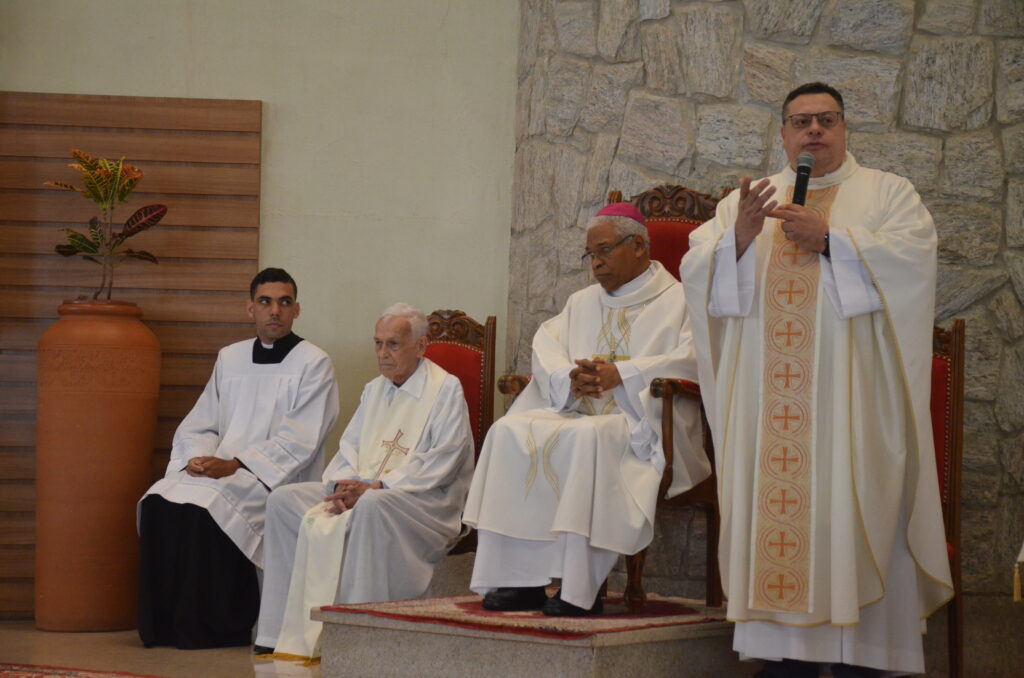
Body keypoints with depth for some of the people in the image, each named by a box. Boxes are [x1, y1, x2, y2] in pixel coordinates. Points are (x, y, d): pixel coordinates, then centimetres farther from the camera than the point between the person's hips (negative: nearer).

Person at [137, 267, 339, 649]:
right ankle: (164, 623, -15)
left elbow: (298, 443, -9)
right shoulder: (229, 358, 19)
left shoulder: (314, 364, 0)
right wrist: (197, 458, -6)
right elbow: (196, 426, 18)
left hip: (275, 478, -5)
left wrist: (235, 465, -17)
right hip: (217, 470, 6)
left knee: (203, 506, -31)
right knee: (159, 501, -21)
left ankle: (213, 628, -21)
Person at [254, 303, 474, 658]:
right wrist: (342, 484, -7)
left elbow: (441, 463, -15)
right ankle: (285, 631, -12)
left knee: (372, 507, -40)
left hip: (425, 500, -8)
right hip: (362, 491, 8)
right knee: (283, 499, -8)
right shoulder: (375, 390, 20)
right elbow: (349, 447, 16)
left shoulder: (446, 390, -5)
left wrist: (375, 487, -20)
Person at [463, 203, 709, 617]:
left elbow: (692, 360, -12)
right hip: (577, 414, 6)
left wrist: (620, 374, -21)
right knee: (510, 432, -20)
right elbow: (545, 347, 12)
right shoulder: (582, 303, 26)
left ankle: (580, 588, -35)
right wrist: (569, 379, -11)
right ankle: (519, 579, -23)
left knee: (587, 438, -37)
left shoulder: (677, 301, 6)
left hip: (640, 428, -6)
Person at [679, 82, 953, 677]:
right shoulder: (746, 200, 19)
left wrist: (828, 238, -13)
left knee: (849, 511, -7)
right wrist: (739, 238, -12)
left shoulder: (888, 193, 11)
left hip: (851, 394, -3)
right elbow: (697, 272, 7)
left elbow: (911, 257, -7)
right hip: (769, 394, 3)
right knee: (776, 505, -3)